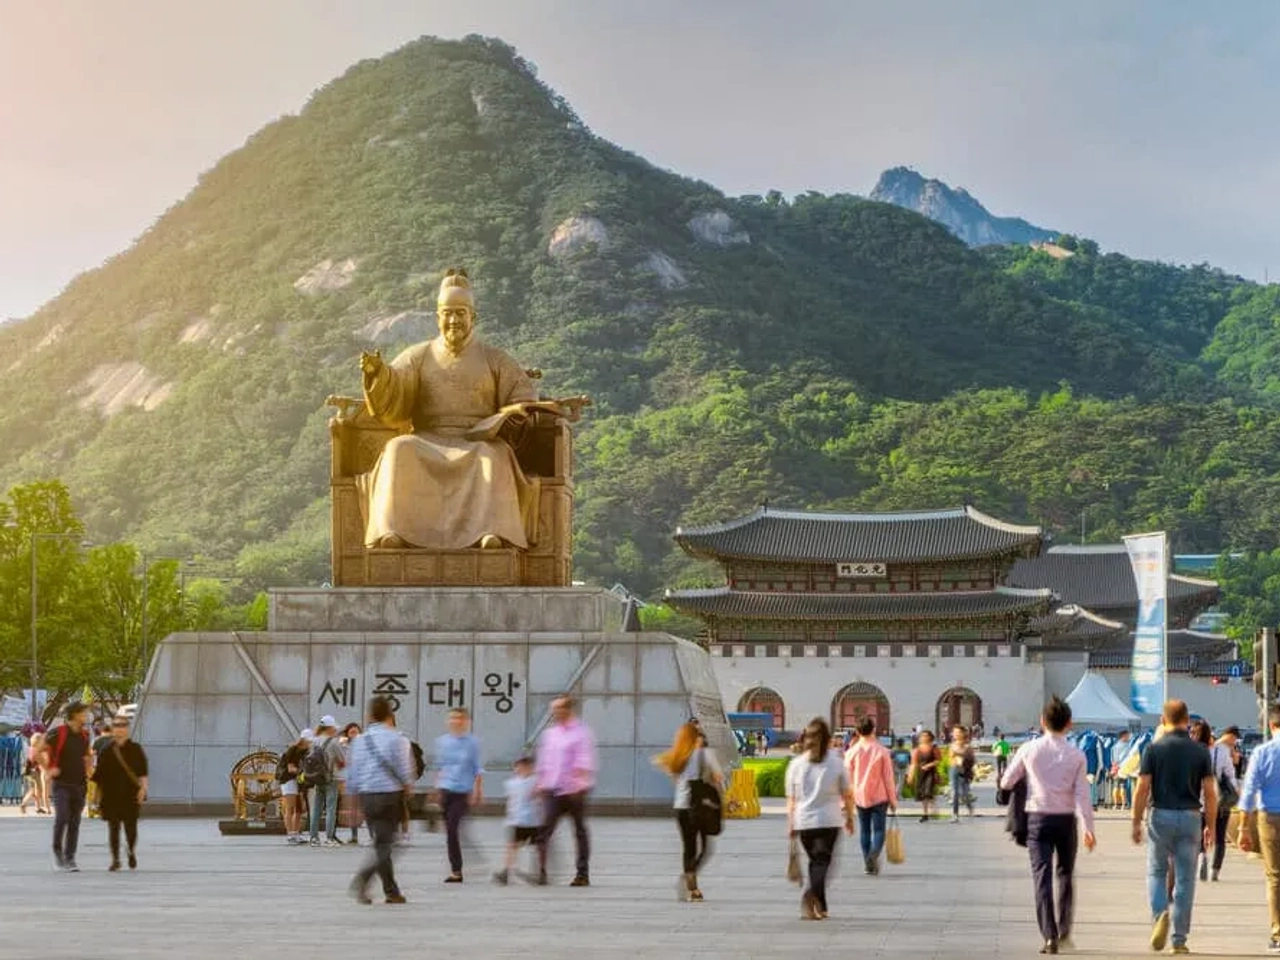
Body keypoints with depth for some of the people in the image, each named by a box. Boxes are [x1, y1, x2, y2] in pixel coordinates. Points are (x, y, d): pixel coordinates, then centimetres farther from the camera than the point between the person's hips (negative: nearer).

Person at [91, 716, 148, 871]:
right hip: (111, 796, 1)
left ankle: (132, 853, 29)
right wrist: (99, 795, 8)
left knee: (131, 826, 1)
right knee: (113, 828, 1)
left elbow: (143, 773, 1)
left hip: (131, 795, -1)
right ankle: (115, 859, 10)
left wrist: (142, 788, -11)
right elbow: (99, 774, 10)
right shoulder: (106, 751, 7)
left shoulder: (135, 750, 4)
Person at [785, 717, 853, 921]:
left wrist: (790, 824, 10)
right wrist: (849, 818, 16)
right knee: (823, 860, -2)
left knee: (815, 861, 16)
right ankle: (811, 893, -30)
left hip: (803, 821, 3)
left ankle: (820, 907, 18)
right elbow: (847, 795, 3)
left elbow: (791, 798, 4)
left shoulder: (796, 764, 2)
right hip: (829, 820, -3)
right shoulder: (836, 763, -2)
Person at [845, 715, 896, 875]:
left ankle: (868, 863, 12)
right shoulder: (882, 751, -6)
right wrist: (893, 799, 4)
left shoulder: (852, 752, -2)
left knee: (864, 830, 13)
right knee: (878, 830, 2)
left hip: (860, 797, 2)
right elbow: (888, 778, -4)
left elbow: (848, 778, 0)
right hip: (879, 796, -2)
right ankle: (874, 854, -24)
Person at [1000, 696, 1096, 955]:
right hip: (1066, 819, 1)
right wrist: (1088, 827, -6)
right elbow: (1082, 794, -7)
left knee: (1042, 876, -2)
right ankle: (1064, 931, 20)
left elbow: (1006, 783, 5)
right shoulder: (1076, 754, -3)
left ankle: (1049, 935, -12)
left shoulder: (1029, 749, -2)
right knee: (1065, 875, 18)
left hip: (1038, 818, -1)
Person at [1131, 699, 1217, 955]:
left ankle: (1160, 914, -13)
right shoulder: (1201, 751, 1)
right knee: (1185, 879, 6)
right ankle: (1179, 940, 7)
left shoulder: (1154, 749, -3)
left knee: (1156, 872, 14)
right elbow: (1209, 793, 0)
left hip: (1161, 816, -1)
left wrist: (1136, 822, 2)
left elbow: (1142, 789, -6)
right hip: (1190, 818, 1)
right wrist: (1211, 826, 8)